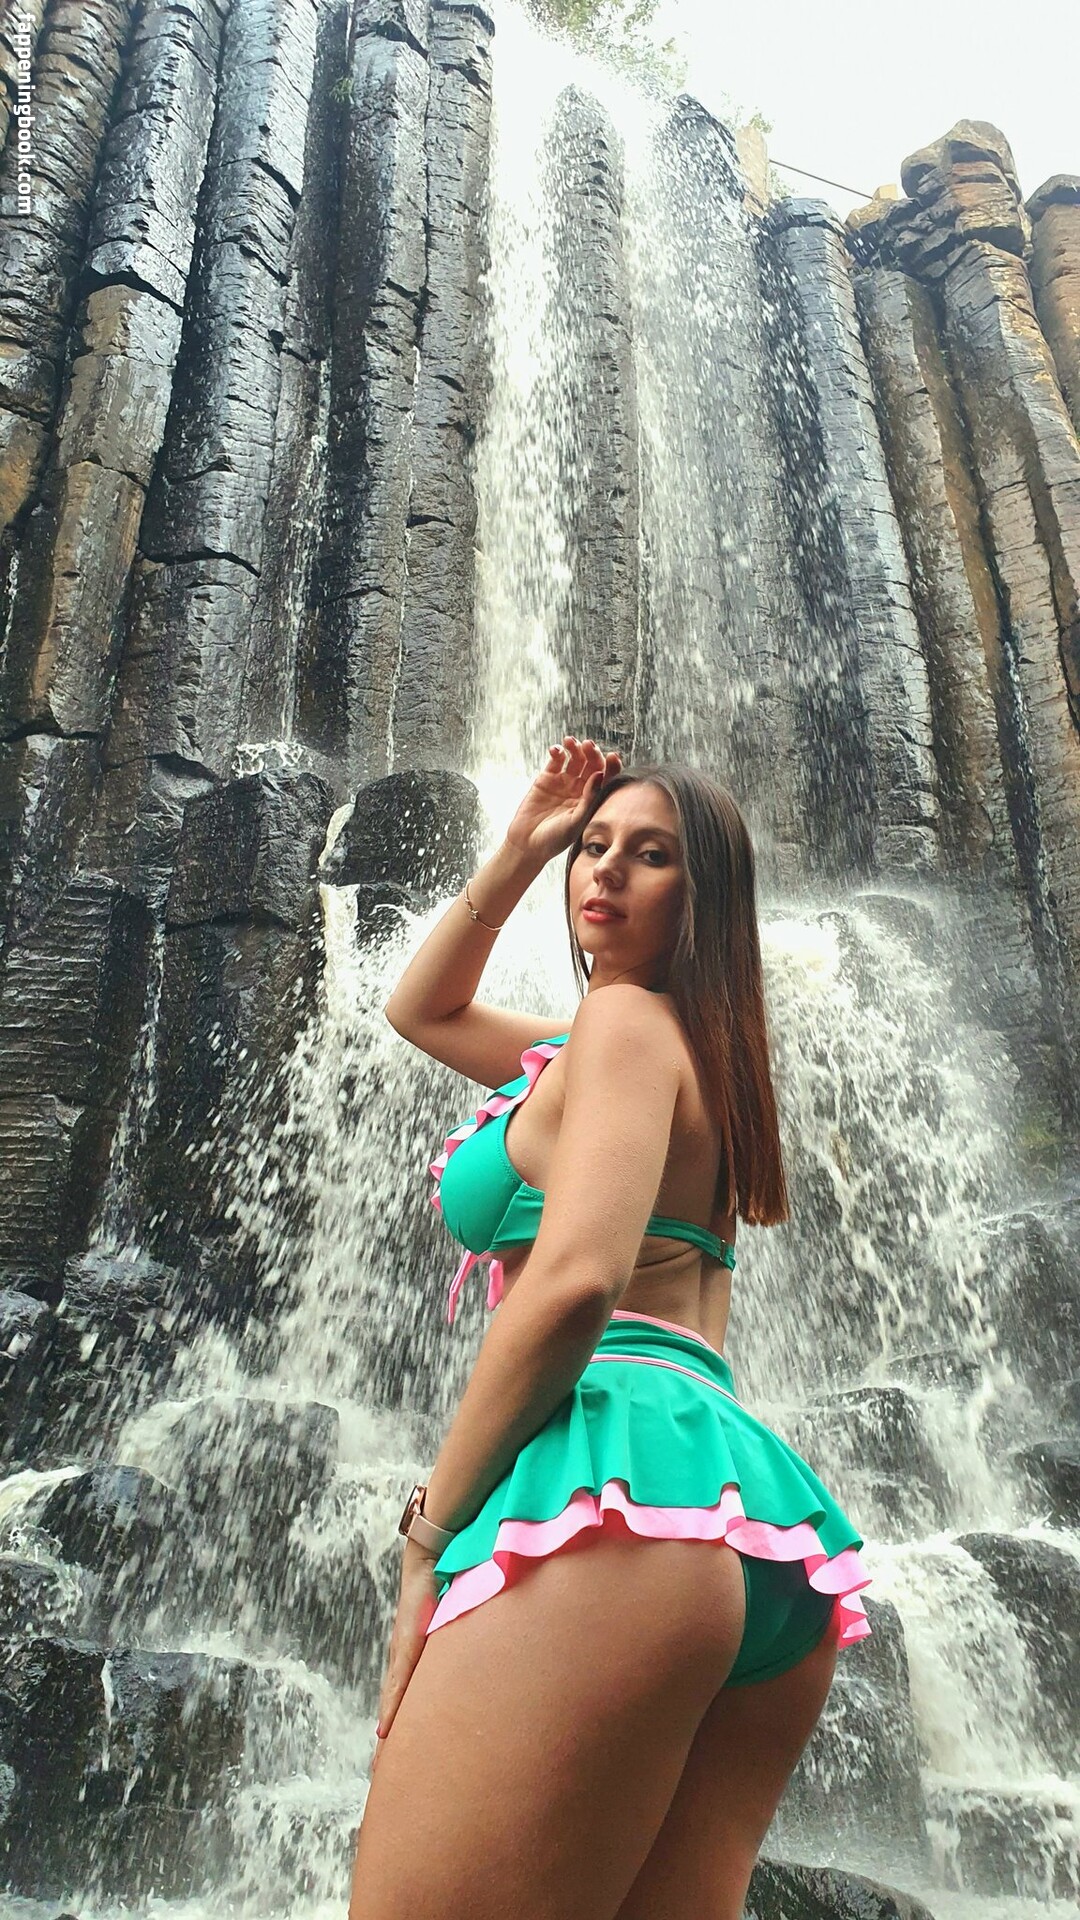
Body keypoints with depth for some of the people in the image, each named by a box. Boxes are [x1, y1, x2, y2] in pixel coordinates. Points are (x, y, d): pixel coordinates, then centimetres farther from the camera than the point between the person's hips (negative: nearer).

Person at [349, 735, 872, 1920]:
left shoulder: (626, 1016, 0)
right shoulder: (688, 1047, 25)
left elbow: (576, 1276, -17)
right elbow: (419, 1009, 34)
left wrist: (429, 1535, -9)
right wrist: (519, 848, 26)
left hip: (613, 1479, -10)